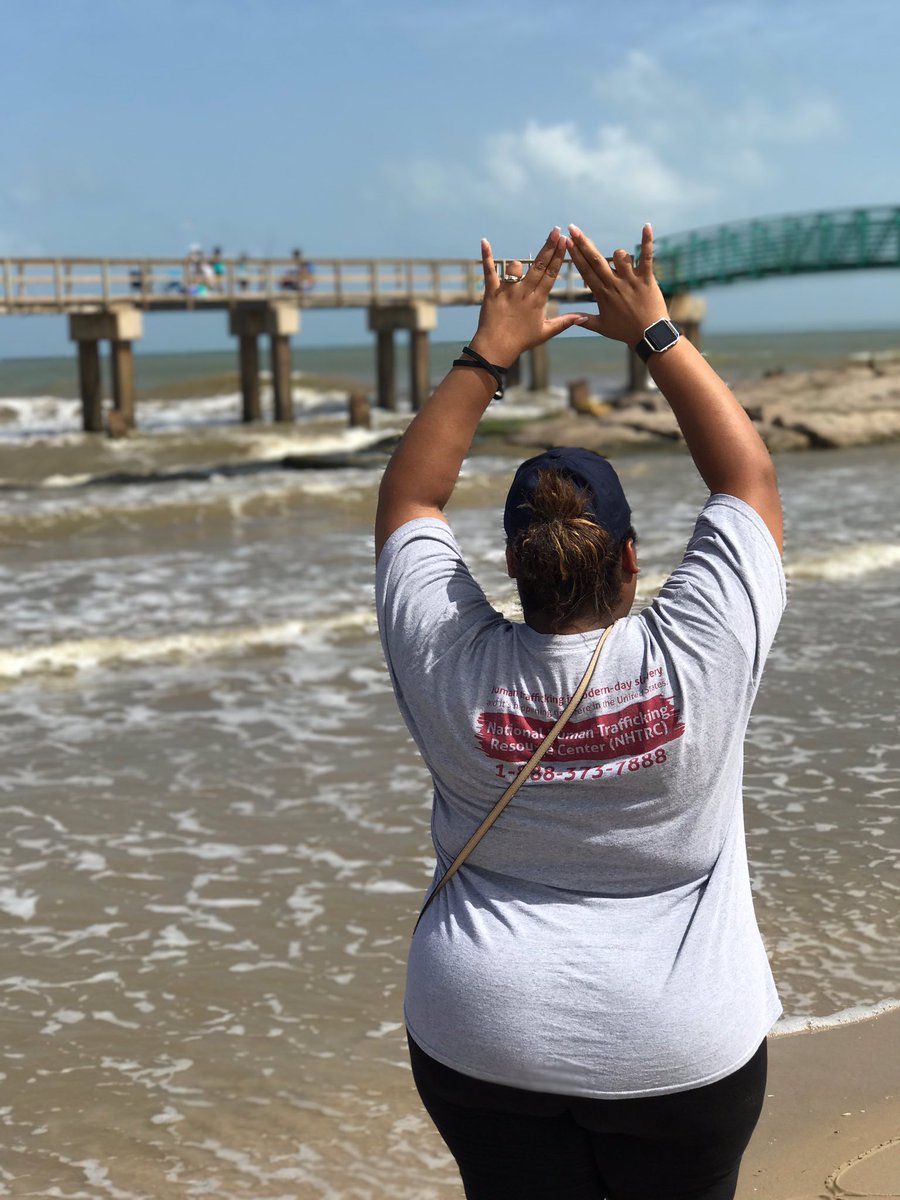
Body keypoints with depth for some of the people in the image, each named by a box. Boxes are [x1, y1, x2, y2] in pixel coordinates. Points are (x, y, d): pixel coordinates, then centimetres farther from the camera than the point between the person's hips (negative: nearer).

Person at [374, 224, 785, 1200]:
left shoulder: (451, 669, -14)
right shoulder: (695, 660, -18)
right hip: (682, 1048, -1)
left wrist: (488, 352, 2)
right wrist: (656, 332, -1)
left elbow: (407, 499, 2)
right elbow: (749, 478, -4)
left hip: (485, 1041, 1)